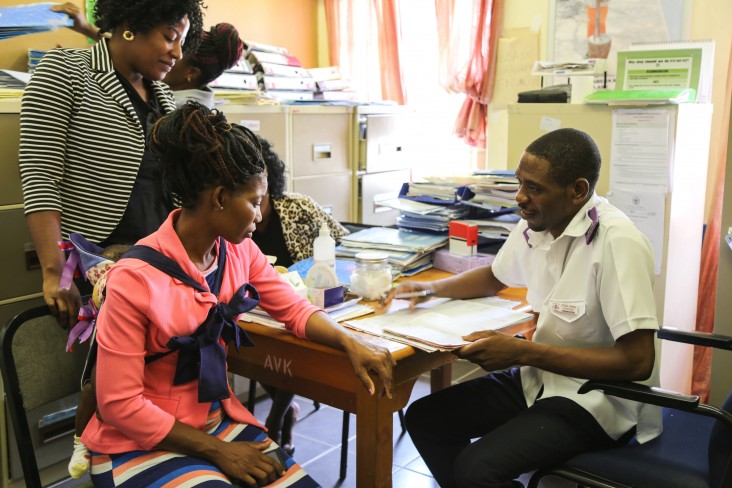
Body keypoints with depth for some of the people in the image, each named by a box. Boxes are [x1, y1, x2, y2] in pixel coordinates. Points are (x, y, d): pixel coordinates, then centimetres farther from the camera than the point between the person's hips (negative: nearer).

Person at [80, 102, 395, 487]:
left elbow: (295, 309, 5)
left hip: (218, 421, 6)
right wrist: (219, 451, -16)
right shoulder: (135, 279, -24)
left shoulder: (240, 251, -5)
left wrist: (350, 343, -15)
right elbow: (120, 405, -20)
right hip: (140, 446, -5)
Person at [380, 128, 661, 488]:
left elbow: (637, 361, -25)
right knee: (424, 418, 1)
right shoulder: (535, 223, -1)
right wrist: (431, 288, 2)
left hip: (597, 399, -7)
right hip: (541, 377, 8)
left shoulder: (617, 242, -24)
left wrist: (522, 352, -25)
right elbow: (494, 277, 20)